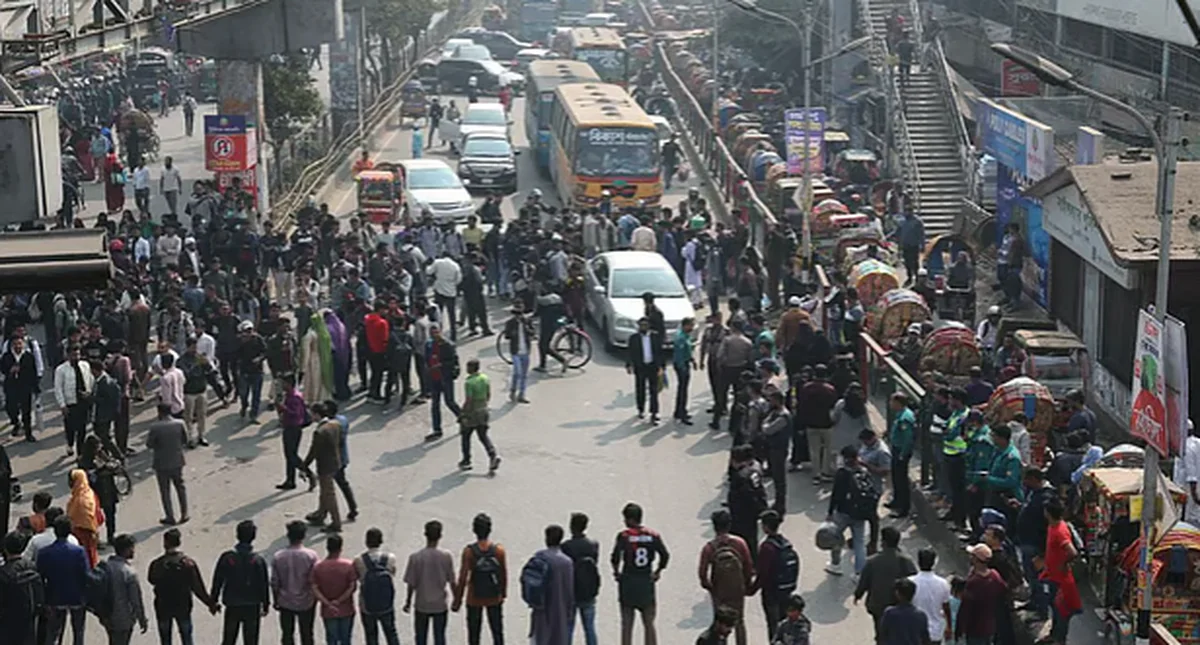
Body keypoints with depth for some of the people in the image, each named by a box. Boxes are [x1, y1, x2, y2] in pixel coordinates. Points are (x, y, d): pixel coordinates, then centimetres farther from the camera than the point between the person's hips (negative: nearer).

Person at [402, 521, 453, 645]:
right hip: (440, 604, 0)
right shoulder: (446, 556, -13)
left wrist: (408, 602, 6)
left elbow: (411, 584, -9)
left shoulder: (415, 557, -15)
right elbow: (452, 582, -5)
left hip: (422, 604, 0)